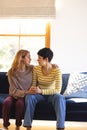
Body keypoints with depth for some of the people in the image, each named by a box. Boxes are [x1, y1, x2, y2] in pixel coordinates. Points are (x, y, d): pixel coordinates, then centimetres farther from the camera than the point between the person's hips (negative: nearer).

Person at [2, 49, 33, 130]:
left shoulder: (32, 69, -4)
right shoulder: (11, 72, -10)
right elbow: (14, 91, -14)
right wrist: (27, 92, -29)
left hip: (26, 96, 0)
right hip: (14, 95, 0)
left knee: (20, 103, -32)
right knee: (7, 102, -31)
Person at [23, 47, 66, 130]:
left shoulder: (56, 70, -20)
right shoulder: (36, 68, -10)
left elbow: (57, 90, -24)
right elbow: (34, 84, 0)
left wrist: (41, 91, -32)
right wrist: (32, 89, -26)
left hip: (51, 94, -2)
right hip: (39, 94, 2)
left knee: (60, 98, -35)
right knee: (29, 96, -29)